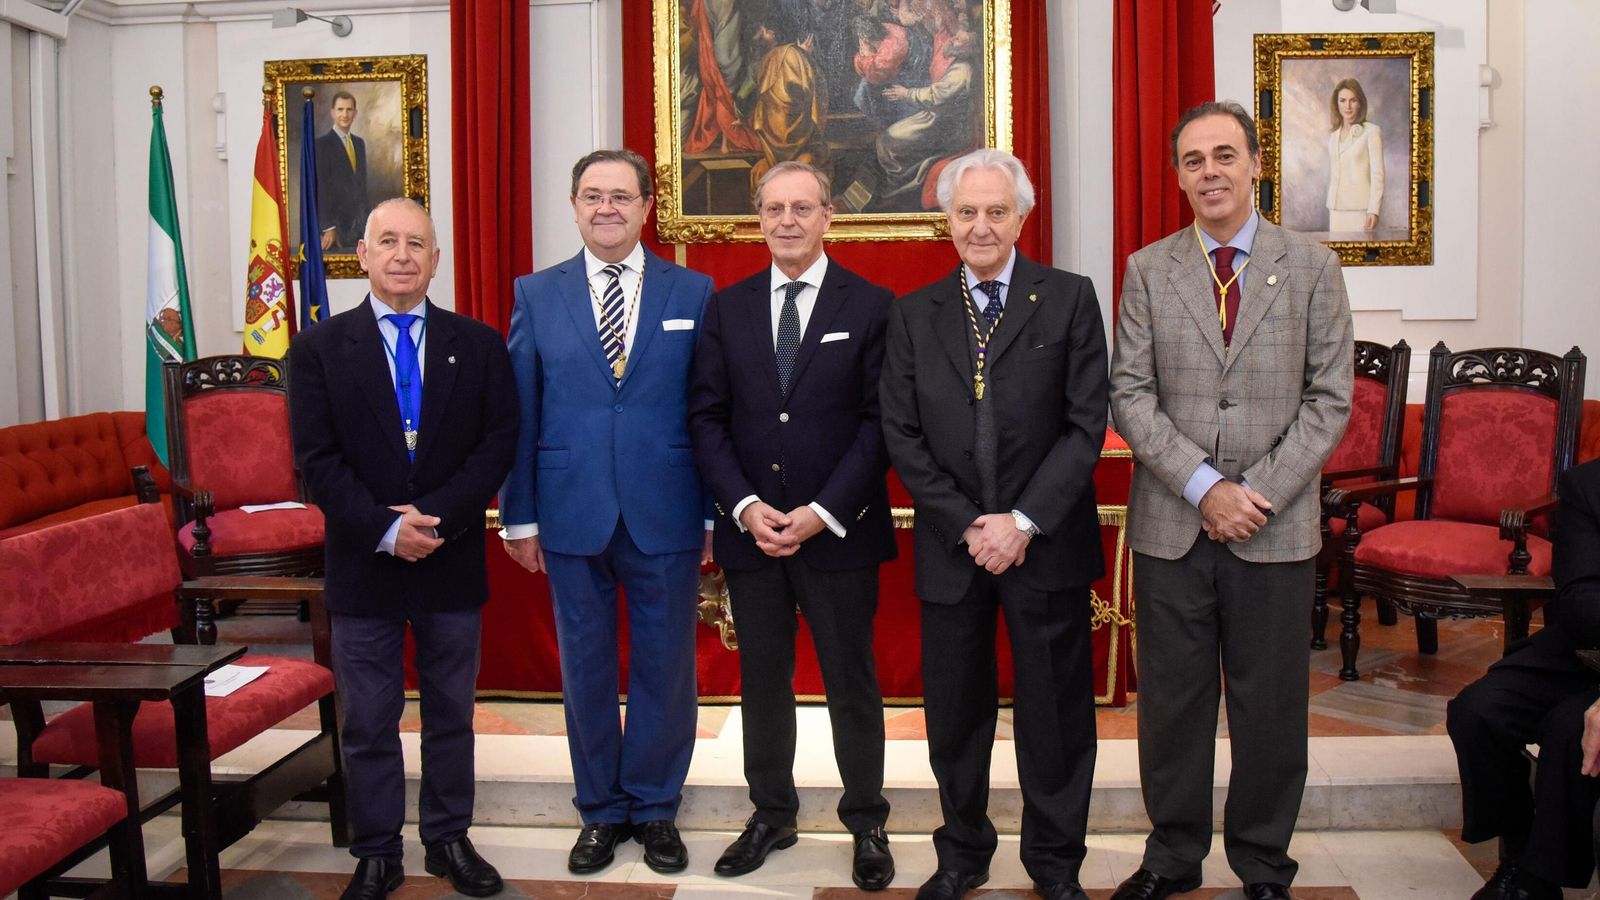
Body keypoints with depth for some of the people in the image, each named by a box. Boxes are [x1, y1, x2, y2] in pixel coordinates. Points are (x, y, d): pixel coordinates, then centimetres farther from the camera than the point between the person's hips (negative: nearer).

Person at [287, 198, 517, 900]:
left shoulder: (479, 345, 2)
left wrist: (438, 518, -16)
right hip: (363, 565, -1)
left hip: (452, 562, 1)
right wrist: (386, 530, -17)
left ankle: (449, 840, 28)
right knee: (367, 724, 9)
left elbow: (498, 445, -4)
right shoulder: (319, 349, 0)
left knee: (451, 714, 13)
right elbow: (318, 460, -6)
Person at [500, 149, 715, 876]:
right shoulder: (537, 295, 4)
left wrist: (718, 512, -1)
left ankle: (654, 808, 27)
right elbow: (520, 414, 3)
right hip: (572, 516, 1)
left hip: (666, 516, 0)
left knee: (665, 667, 8)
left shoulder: (693, 293, 2)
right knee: (585, 669, 12)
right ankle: (601, 810, 29)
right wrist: (519, 514, 1)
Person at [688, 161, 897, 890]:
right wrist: (744, 506, -10)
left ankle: (866, 824, 22)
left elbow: (879, 421, -6)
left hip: (839, 530, -3)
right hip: (749, 530, 3)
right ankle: (771, 814, 28)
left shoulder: (871, 306, -1)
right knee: (762, 680, 12)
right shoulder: (727, 308, 7)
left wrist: (822, 513, -14)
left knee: (851, 682, 7)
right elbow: (707, 418, 3)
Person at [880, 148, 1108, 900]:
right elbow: (901, 435, 1)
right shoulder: (914, 314, 6)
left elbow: (1086, 424, -6)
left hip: (1046, 545, -1)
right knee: (954, 711, 11)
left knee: (1055, 711, 10)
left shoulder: (1070, 299, -1)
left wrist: (1023, 521, -14)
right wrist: (967, 526, -9)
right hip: (950, 547, 2)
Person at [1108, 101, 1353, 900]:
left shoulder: (1311, 266, 3)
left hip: (1277, 527, 0)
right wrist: (1204, 488, -12)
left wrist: (1258, 493, -11)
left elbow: (1330, 397, -1)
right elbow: (1129, 395, -2)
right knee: (1171, 699, 10)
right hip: (1171, 525, 1)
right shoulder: (1148, 270, 4)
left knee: (1271, 705, 9)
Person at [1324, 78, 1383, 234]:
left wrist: (1374, 210, -15)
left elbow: (1377, 174, -8)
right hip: (1336, 207, 5)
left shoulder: (1372, 131, -4)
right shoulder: (1333, 134, 14)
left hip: (1360, 207, -5)